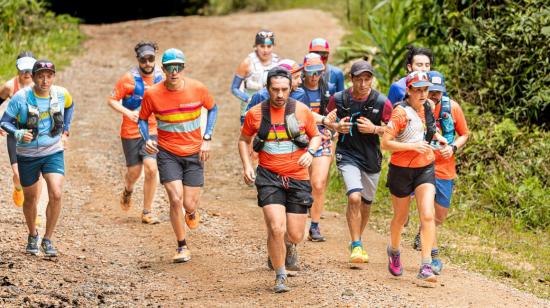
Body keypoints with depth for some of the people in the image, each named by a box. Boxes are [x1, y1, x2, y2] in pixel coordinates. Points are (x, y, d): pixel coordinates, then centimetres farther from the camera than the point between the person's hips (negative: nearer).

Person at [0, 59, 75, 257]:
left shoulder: (61, 94, -8)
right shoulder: (21, 98, -17)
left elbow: (69, 107, 16)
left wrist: (65, 131, 11)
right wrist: (18, 134, -28)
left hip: (53, 153, 1)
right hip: (28, 155, -1)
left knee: (56, 194, -17)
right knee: (30, 198, 12)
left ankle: (48, 240, -2)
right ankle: (32, 235, 39)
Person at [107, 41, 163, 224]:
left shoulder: (160, 78, 1)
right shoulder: (129, 79, -9)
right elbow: (112, 100, -5)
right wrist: (127, 112, -20)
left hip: (152, 131, 2)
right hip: (131, 132, -2)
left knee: (151, 169, -14)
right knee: (134, 171, 6)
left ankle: (147, 212, -2)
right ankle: (128, 191, 44)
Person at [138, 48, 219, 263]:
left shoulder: (198, 89, -9)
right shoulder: (152, 94, -12)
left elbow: (212, 109, 10)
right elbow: (143, 119, 4)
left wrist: (207, 139, 1)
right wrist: (147, 140, -15)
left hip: (194, 153, 1)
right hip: (167, 153, -1)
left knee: (189, 204, 1)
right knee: (176, 199, -14)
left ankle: (192, 211, 42)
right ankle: (182, 247, 4)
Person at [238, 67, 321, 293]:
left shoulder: (302, 111, -2)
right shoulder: (255, 113, -2)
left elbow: (315, 136, 13)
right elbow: (244, 140, 14)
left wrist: (310, 152, -8)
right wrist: (246, 165, 0)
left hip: (298, 178, 1)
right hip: (269, 177, -1)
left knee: (295, 235, 3)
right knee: (276, 228, -17)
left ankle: (288, 246, 42)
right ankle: (280, 276, 1)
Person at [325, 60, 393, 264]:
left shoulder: (381, 102, -9)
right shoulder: (339, 99, -7)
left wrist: (374, 129, -18)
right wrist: (337, 127, -12)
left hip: (372, 158, 2)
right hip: (348, 155, -2)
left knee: (366, 203, 15)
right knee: (354, 198, -21)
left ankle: (357, 241, 39)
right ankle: (356, 246, -12)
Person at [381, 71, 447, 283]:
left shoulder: (427, 107, 3)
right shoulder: (401, 112, -16)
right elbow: (385, 143, -21)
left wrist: (436, 137, 8)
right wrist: (413, 146, -28)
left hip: (425, 169, 4)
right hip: (401, 170, -4)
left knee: (428, 216, -13)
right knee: (401, 217, 13)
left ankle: (426, 267, -15)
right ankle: (394, 251, 44)